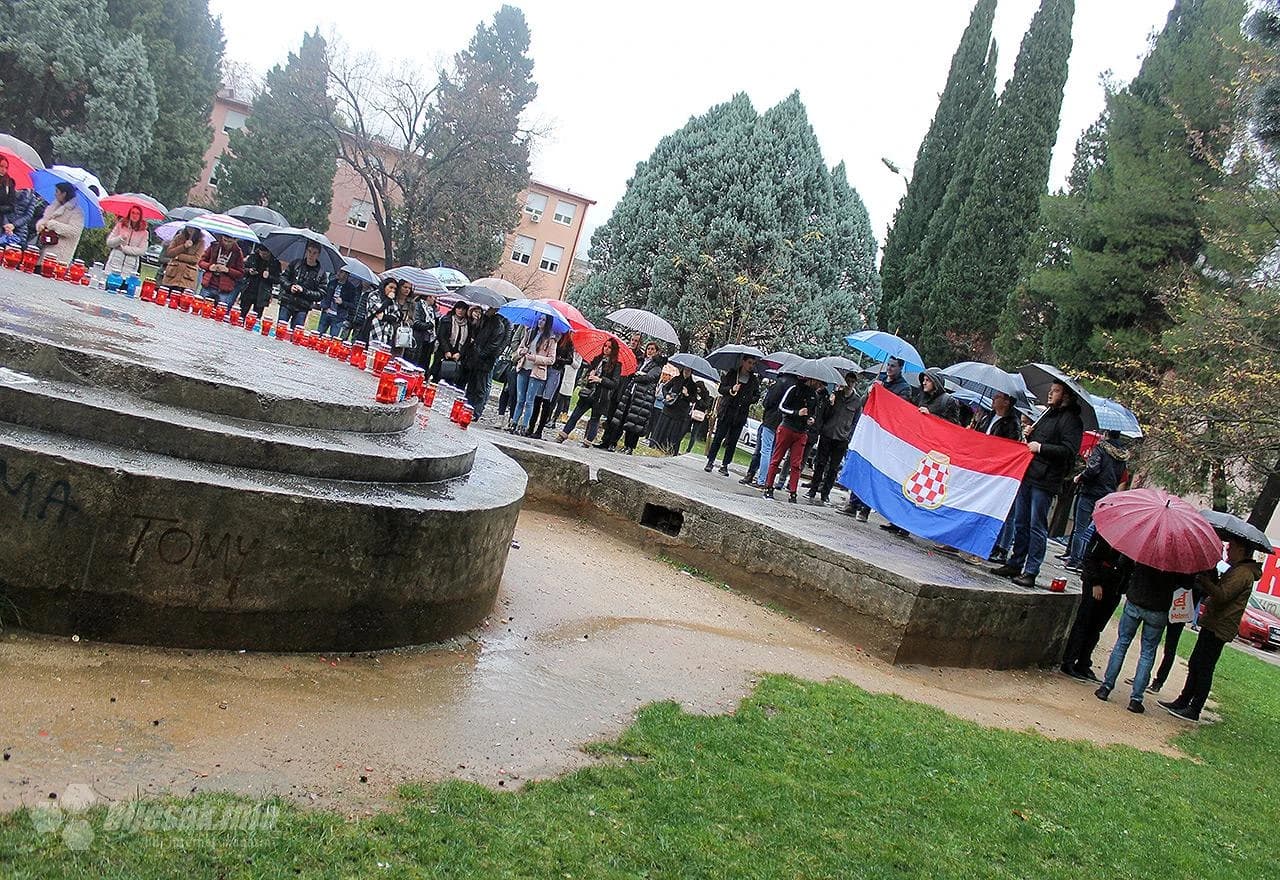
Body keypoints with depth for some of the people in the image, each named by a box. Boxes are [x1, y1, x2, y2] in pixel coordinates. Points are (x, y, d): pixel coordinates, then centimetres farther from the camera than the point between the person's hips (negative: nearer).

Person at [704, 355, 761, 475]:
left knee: (732, 442, 4)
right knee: (718, 437, -2)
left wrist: (750, 400, -6)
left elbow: (757, 395, 15)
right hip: (726, 411, -2)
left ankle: (724, 465, 12)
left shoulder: (754, 380, 7)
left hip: (741, 415, 2)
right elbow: (721, 388, -1)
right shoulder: (731, 374, 1)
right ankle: (710, 461, 7)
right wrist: (731, 390, -20)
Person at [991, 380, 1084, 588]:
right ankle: (1015, 564, 21)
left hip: (1044, 482, -8)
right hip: (1028, 476, 8)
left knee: (1037, 527, -5)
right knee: (1021, 523, 13)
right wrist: (1030, 436, 9)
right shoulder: (1048, 414, 19)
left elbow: (1069, 450, -17)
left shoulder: (1071, 420, -6)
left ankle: (1031, 572, -1)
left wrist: (1040, 447, -15)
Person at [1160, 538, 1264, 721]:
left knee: (1204, 669, -4)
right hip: (1213, 625, 10)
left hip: (1219, 629, -10)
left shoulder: (1243, 573, -16)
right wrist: (1211, 578, -1)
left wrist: (1204, 579, -21)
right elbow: (1220, 591, 15)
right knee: (1194, 664, 14)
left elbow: (1222, 595, -26)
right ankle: (1183, 702, 20)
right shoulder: (1237, 570, 17)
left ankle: (1194, 710, 1)